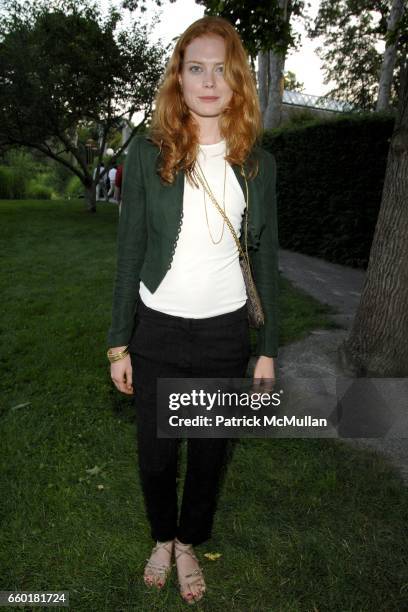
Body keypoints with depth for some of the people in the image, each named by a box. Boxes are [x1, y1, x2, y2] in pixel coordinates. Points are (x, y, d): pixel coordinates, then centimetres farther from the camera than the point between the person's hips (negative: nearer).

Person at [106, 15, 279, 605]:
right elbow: (129, 254, -2)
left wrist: (268, 350, 2)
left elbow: (266, 259, 3)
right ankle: (162, 539, 45)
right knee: (156, 451, 14)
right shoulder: (148, 153, -5)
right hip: (157, 332, 0)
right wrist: (119, 344, -2)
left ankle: (189, 544, 44)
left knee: (212, 452, 15)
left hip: (225, 334, 1)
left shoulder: (258, 163, 0)